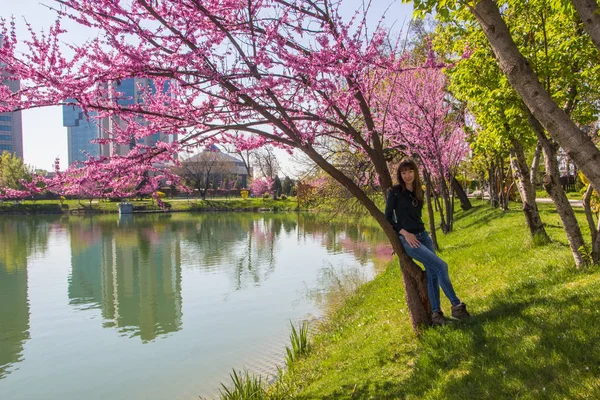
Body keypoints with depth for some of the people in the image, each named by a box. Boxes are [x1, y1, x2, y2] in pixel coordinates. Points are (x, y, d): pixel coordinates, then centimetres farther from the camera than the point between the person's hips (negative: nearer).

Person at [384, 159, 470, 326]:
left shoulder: (419, 192, 11)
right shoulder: (395, 192, -7)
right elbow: (387, 218, -8)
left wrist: (420, 231, 11)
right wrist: (405, 233, -16)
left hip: (424, 235, 6)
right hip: (407, 239, -6)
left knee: (432, 273, 0)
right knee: (441, 266, -15)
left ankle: (436, 313, 8)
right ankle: (456, 306, -4)